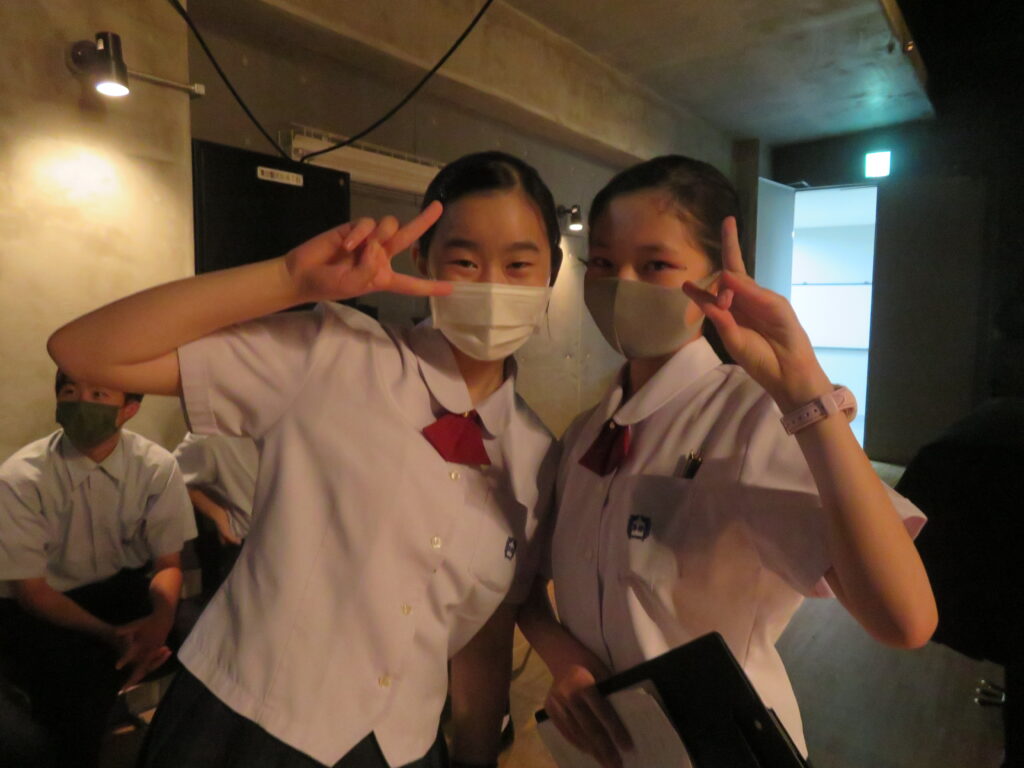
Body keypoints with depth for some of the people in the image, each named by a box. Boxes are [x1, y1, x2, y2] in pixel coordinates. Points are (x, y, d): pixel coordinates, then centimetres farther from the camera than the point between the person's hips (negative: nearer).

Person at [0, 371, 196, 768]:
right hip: (38, 609, -2)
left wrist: (160, 620, -29)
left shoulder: (157, 466, -14)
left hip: (125, 587, 2)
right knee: (78, 676, -31)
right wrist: (110, 635, -28)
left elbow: (168, 563, -7)